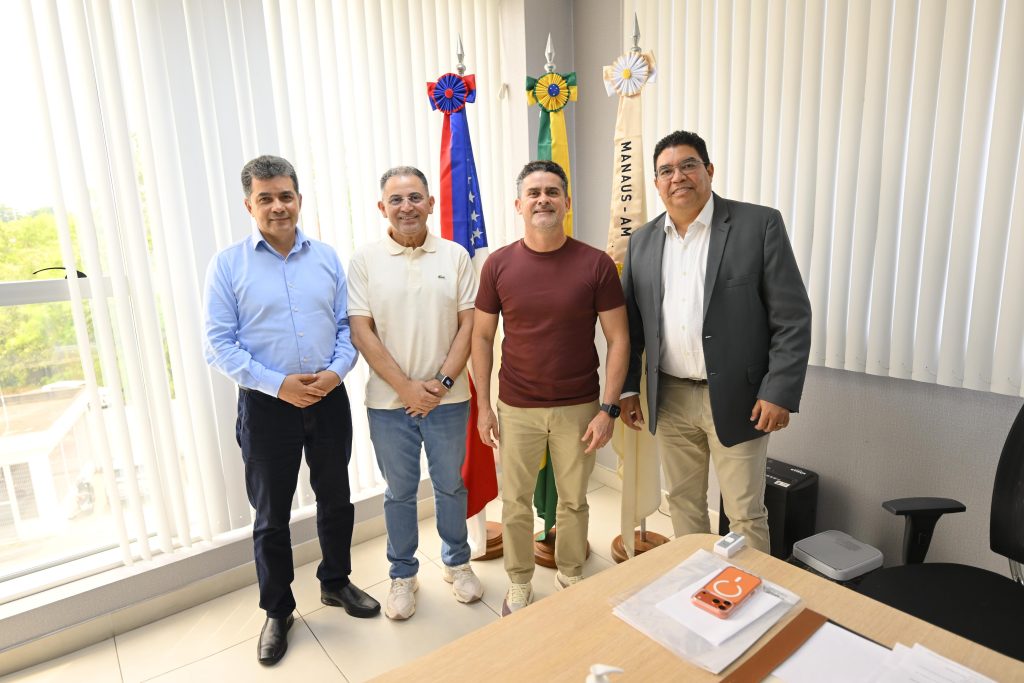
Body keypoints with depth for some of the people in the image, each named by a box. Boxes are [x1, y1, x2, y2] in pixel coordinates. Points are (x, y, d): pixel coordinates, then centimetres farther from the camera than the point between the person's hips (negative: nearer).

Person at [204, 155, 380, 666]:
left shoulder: (327, 257, 4)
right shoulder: (227, 265, -4)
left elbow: (347, 324, 4)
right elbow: (219, 343, -8)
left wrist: (336, 371, -14)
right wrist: (278, 384, -17)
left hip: (329, 398, 3)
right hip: (266, 405, -2)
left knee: (336, 498, 16)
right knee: (271, 514, 11)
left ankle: (336, 582, 40)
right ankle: (277, 611, 32)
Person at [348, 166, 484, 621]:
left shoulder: (455, 256, 0)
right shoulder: (365, 261, -3)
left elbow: (469, 324, -2)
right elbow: (361, 332, -7)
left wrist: (443, 382, -12)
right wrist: (407, 387, -13)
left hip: (448, 398, 1)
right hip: (389, 401, 0)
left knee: (451, 485, 16)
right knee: (399, 492, 15)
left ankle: (456, 562, 39)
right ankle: (403, 574, 35)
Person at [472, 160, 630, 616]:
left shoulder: (596, 264, -7)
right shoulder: (498, 265, -3)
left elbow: (618, 338, -5)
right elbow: (482, 336, 2)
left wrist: (608, 408, -9)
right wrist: (483, 405, 0)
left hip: (578, 407, 0)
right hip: (516, 408, 1)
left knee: (574, 501, 15)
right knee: (514, 502, 13)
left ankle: (571, 578, 40)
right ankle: (519, 584, 36)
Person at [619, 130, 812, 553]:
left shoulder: (759, 225, -6)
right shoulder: (643, 241, 7)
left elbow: (793, 317, -8)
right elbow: (631, 321, 10)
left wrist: (780, 392, -13)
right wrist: (626, 388, 7)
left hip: (736, 399, -4)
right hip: (669, 399, 4)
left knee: (745, 516, 7)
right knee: (683, 503, 18)